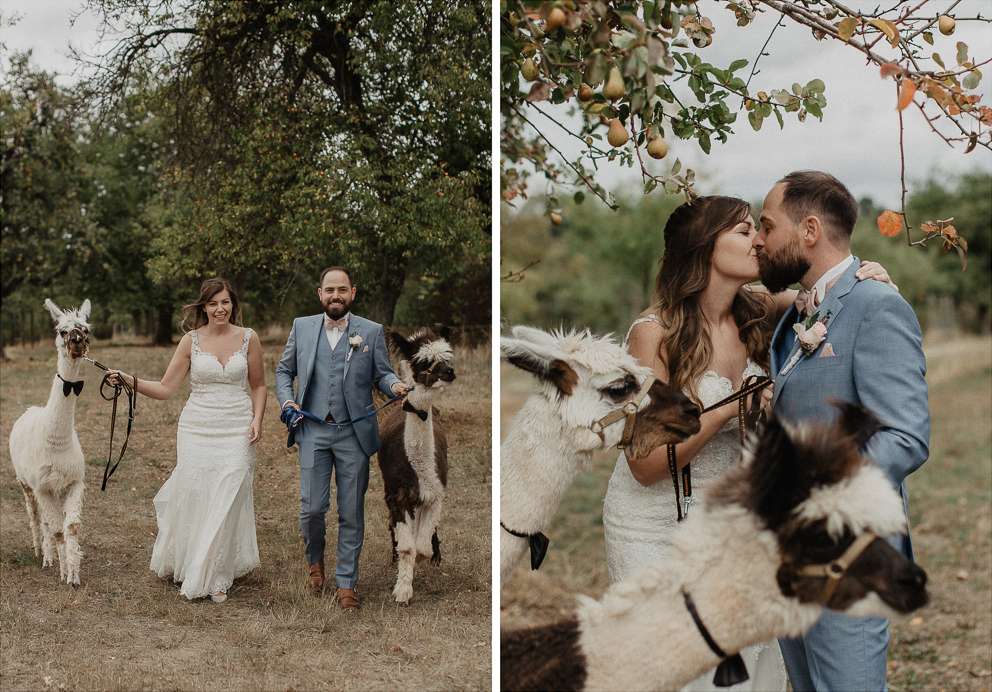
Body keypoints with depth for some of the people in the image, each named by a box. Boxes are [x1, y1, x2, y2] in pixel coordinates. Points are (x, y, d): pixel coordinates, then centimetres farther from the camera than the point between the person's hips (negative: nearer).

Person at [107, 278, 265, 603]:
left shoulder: (248, 338, 3)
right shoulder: (191, 340, 2)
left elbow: (258, 385, 13)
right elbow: (165, 388, 1)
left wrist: (257, 419, -2)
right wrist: (128, 380, -12)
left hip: (236, 430, 0)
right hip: (197, 427, 0)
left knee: (227, 502, -3)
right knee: (192, 499, 0)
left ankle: (215, 578, 10)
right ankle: (186, 565, 23)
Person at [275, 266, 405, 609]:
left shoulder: (371, 331, 5)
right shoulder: (301, 327, 9)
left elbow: (382, 374, 8)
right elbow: (284, 371, 17)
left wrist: (395, 385, -15)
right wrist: (287, 401, -1)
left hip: (354, 434, 0)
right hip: (313, 431, 1)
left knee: (351, 513, 2)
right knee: (312, 507, -4)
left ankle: (346, 583, 15)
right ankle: (315, 559, 27)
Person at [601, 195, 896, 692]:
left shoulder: (753, 315, -3)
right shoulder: (655, 332, -19)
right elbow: (646, 464, -19)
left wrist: (864, 278, -11)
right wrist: (731, 408, -26)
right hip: (658, 525, -5)